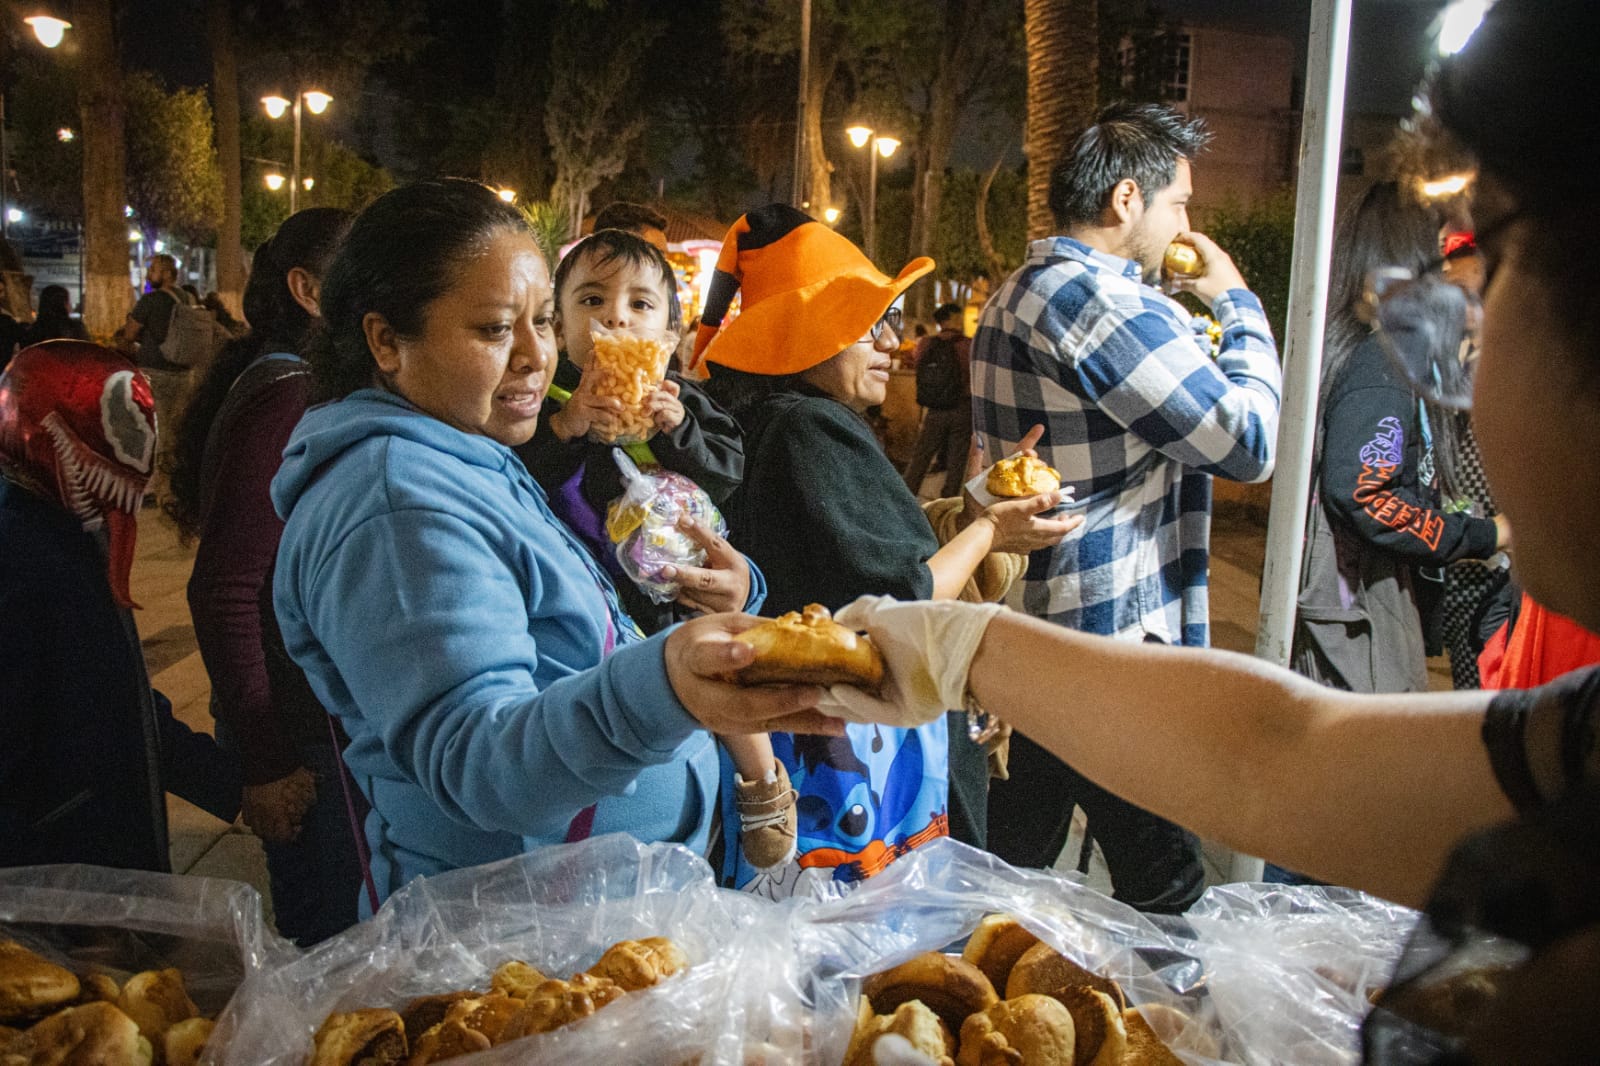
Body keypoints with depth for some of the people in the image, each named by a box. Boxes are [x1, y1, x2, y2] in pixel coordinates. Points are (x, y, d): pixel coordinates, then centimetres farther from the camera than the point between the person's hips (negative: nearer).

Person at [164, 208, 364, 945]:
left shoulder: (322, 391, 10)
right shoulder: (283, 396, -19)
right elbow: (225, 593, -21)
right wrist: (265, 763, -18)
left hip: (334, 712, 9)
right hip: (301, 731, -9)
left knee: (334, 937, 20)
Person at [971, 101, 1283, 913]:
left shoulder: (1015, 297, 13)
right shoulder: (1108, 305, -19)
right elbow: (1251, 441, -18)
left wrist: (1191, 318, 16)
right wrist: (1236, 302, -3)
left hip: (1025, 629, 10)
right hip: (1112, 643, -10)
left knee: (1008, 865, 19)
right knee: (1164, 883, 5)